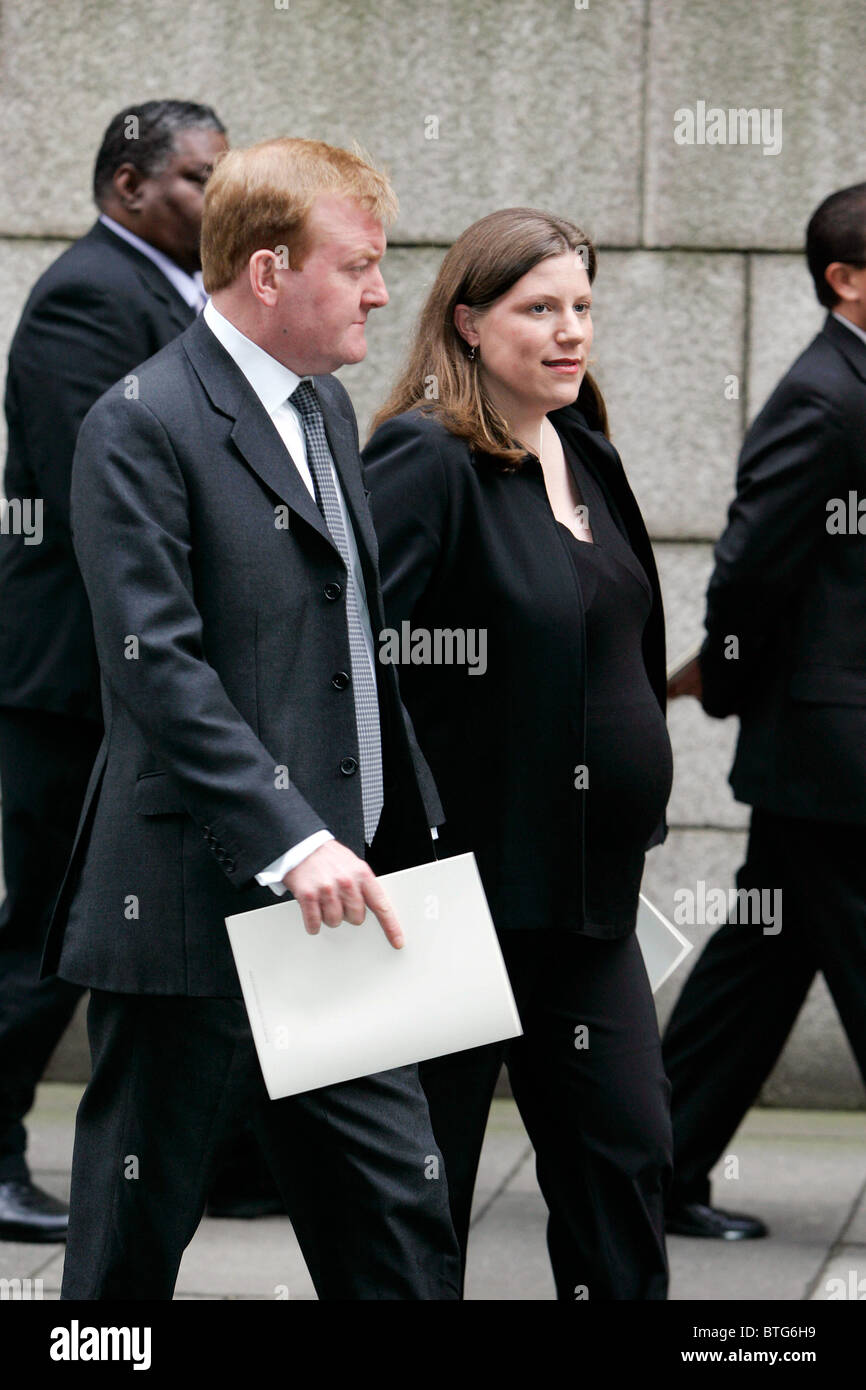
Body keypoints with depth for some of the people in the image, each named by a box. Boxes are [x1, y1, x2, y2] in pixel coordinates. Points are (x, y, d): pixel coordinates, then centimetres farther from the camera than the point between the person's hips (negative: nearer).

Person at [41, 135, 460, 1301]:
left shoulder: (327, 408, 16)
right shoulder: (141, 428, -12)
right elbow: (157, 664, -20)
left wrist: (405, 836, 15)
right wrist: (289, 840, -27)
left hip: (333, 897, 8)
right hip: (194, 909, -8)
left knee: (406, 1233, 7)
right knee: (132, 1244, 4)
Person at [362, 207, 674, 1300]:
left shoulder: (587, 459, 11)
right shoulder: (425, 462, -15)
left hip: (586, 884, 8)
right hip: (469, 873, -8)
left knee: (624, 1149, 8)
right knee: (423, 1168, 2)